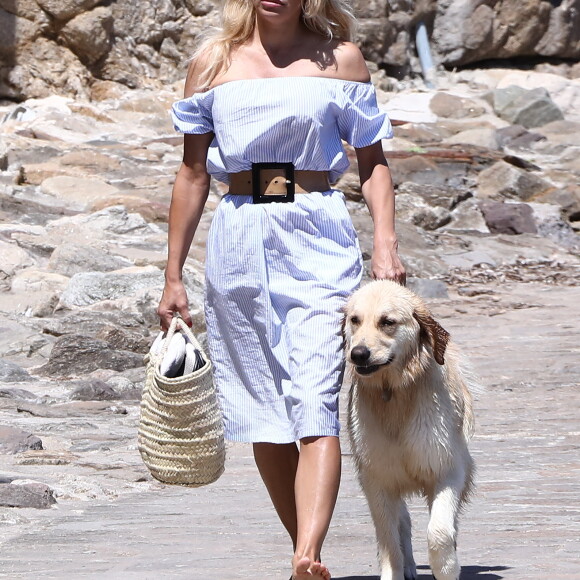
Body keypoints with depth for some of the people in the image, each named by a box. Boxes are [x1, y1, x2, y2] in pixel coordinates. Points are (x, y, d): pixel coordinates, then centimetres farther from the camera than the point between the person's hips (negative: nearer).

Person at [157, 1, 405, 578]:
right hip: (239, 242, 2)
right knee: (262, 411, 6)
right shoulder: (213, 61, 8)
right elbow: (193, 173, 13)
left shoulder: (340, 58, 6)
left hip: (318, 238, -2)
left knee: (316, 403, -17)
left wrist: (385, 239, -7)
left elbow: (372, 161, 10)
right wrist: (173, 277, 12)